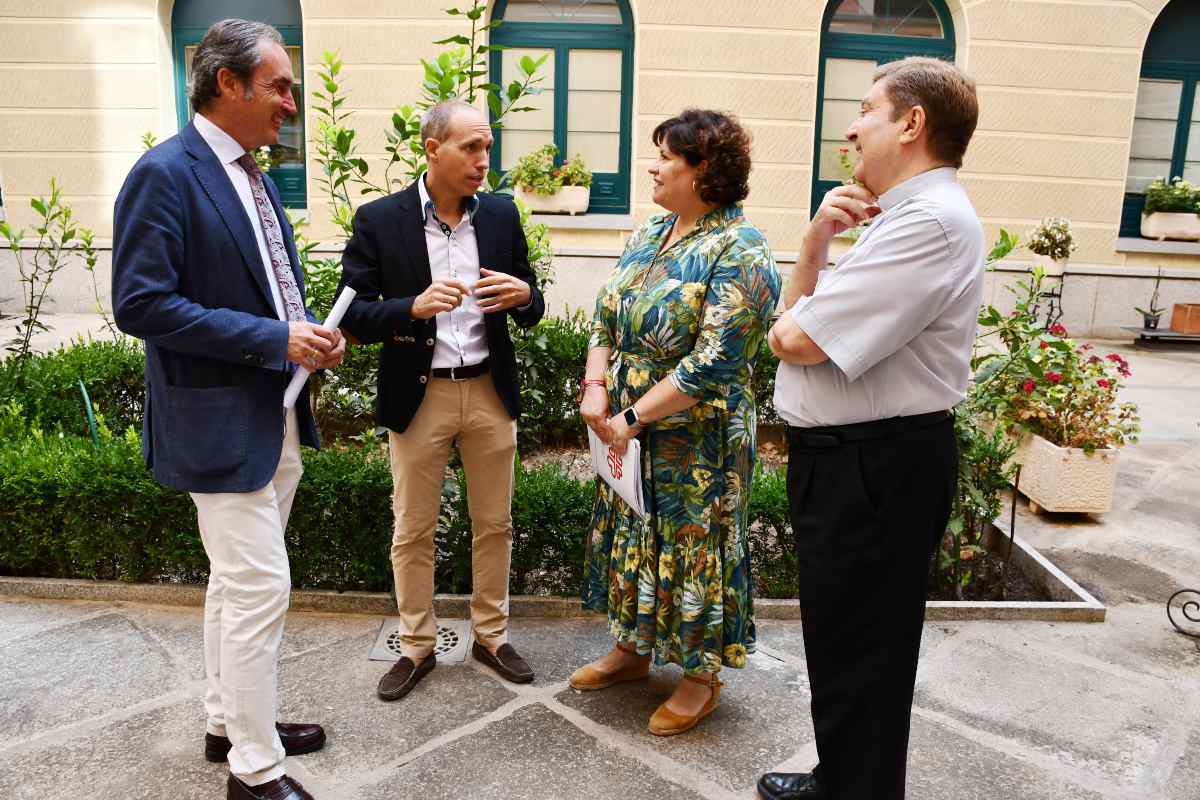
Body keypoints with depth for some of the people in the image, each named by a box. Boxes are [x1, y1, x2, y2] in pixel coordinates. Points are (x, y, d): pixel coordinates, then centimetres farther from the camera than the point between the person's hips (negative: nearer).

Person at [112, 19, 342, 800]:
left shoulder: (253, 177, 12)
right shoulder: (165, 173, -15)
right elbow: (140, 303, -21)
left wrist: (312, 330, 0)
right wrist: (276, 340, -21)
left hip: (277, 415, 9)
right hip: (220, 422, -9)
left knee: (238, 582, 19)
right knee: (261, 588, -4)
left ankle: (230, 722, 36)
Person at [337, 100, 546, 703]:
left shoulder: (502, 215, 1)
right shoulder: (378, 220, -7)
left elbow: (529, 314, 7)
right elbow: (353, 317, -8)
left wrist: (524, 295, -17)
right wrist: (413, 307, -25)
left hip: (490, 392, 3)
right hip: (418, 397, -2)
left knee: (494, 524, 13)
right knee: (412, 531, 10)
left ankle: (491, 636, 32)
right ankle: (416, 647, 28)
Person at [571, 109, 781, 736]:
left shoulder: (739, 252, -18)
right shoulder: (650, 235, 7)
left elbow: (714, 361, -24)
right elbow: (605, 316, 9)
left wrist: (633, 417, -21)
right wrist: (595, 388, -7)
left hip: (694, 440, -7)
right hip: (628, 432, 8)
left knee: (692, 544, 6)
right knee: (632, 535, 18)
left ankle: (703, 674, 28)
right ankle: (633, 647, 39)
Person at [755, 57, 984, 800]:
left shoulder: (932, 223, -21)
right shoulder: (899, 216, 14)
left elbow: (797, 341, -24)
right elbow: (800, 316, 14)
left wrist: (794, 322, -1)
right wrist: (814, 244, -3)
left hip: (874, 467, -11)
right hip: (850, 458, 11)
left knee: (859, 653, 5)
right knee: (841, 639, 24)